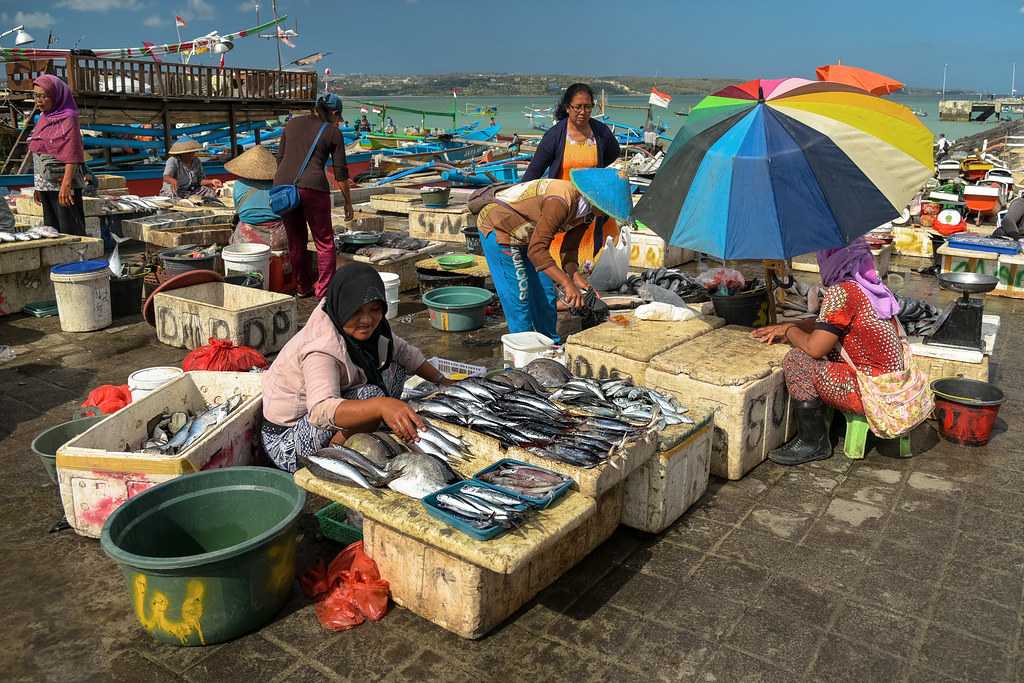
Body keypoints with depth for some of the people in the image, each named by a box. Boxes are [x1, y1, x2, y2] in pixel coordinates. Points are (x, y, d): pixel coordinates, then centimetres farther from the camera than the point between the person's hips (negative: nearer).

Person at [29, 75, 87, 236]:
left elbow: (72, 156, -17)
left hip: (62, 184, -8)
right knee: (51, 230, 13)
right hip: (46, 186, 8)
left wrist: (66, 184, -24)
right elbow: (39, 154, 15)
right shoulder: (44, 118, 13)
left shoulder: (67, 119, -10)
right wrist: (38, 186, 14)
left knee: (70, 231, -6)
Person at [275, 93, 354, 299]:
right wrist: (348, 202, 13)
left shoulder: (293, 123, 17)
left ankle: (303, 287, 27)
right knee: (324, 242, 7)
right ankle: (324, 292, 4)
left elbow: (280, 158, 17)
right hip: (312, 187, -4)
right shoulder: (333, 132, 6)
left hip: (282, 185, 5)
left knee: (296, 241, 17)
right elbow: (340, 173, 5)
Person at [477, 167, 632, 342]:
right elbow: (536, 250, -37)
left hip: (524, 236, 9)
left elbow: (569, 249, 1)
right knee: (519, 294, -11)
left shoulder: (586, 210, -4)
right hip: (497, 228, -9)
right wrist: (567, 284, -39)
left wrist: (577, 277, -16)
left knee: (545, 292, 9)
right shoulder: (561, 202, -34)